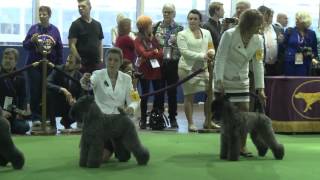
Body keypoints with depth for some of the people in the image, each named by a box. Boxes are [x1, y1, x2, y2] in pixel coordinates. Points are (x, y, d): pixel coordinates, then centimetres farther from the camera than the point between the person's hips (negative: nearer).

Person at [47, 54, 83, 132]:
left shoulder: (79, 77, -6)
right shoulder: (58, 70, -14)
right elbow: (47, 84, -28)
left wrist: (75, 100, -28)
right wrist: (62, 90, -42)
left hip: (69, 106, 2)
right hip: (55, 105, -2)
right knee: (49, 92, -31)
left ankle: (66, 122, 11)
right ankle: (52, 123, -16)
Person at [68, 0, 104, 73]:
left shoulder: (97, 24, 13)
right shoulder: (76, 24, -3)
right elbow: (72, 45, -8)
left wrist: (101, 59, 7)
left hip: (97, 63, 5)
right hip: (82, 64, -5)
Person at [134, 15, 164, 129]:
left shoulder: (153, 39, 11)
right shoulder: (138, 41, -5)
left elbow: (161, 53, 1)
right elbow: (143, 53, -19)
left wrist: (149, 55, -14)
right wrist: (155, 52, -7)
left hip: (156, 70, 5)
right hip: (145, 72, -5)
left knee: (159, 94, 2)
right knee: (145, 95, 1)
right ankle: (143, 120, 8)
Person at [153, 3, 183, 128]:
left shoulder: (179, 28, 3)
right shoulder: (157, 27, 7)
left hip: (173, 63, -1)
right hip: (158, 62, 1)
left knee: (172, 91, 3)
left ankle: (172, 118, 12)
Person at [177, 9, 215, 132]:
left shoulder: (206, 33, 12)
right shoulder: (182, 34, -1)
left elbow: (211, 47, 14)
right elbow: (184, 51, -13)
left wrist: (211, 52, -11)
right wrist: (202, 55, -20)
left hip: (203, 67, 4)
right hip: (187, 68, -4)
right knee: (189, 96, 0)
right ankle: (190, 123, 8)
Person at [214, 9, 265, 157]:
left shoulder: (258, 40, -6)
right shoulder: (229, 35, -20)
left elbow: (258, 64, -5)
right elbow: (220, 59, -22)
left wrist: (260, 88, -9)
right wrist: (219, 81, -29)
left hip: (241, 80, 5)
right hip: (224, 79, -5)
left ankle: (242, 147, 11)